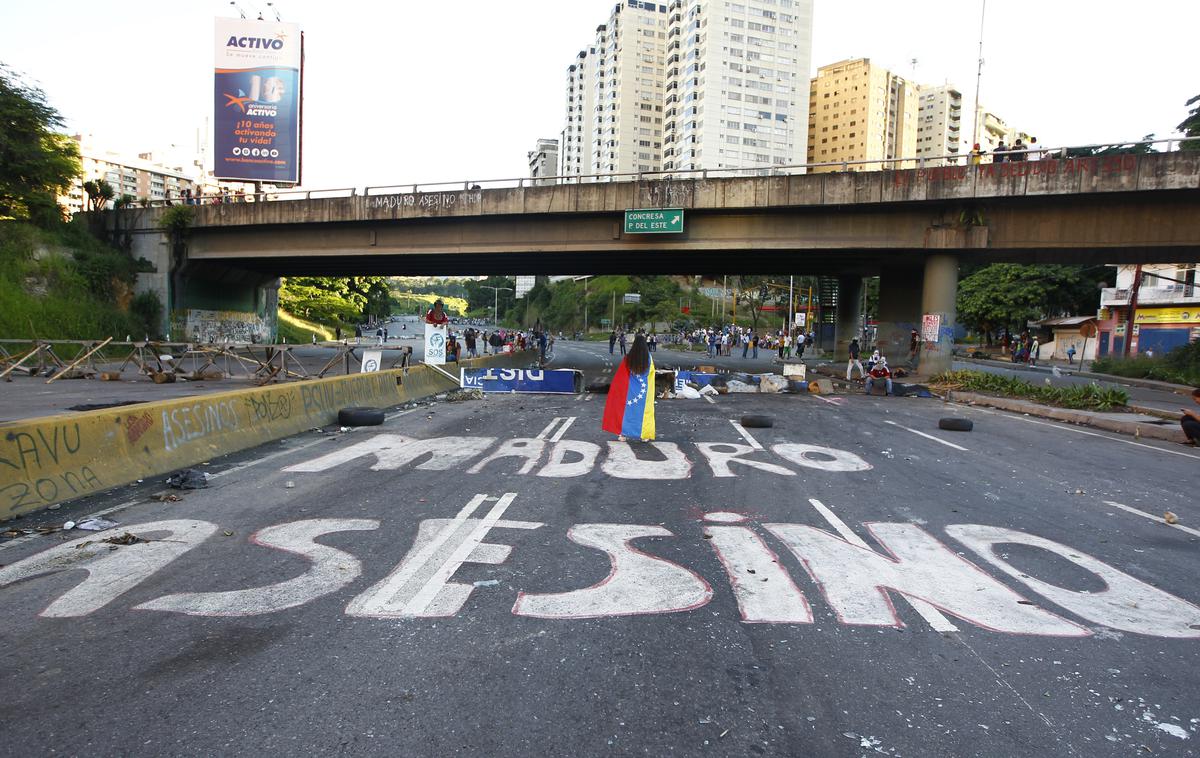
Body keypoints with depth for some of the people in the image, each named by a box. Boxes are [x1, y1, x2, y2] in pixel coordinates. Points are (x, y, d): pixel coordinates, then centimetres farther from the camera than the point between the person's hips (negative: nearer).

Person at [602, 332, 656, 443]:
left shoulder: (629, 357, -10)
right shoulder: (649, 358, -10)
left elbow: (621, 374, -4)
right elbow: (652, 372, 2)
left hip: (631, 387, 0)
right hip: (645, 387, 0)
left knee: (627, 408, 10)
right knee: (644, 410, 10)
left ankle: (622, 434, 11)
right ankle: (644, 435, 13)